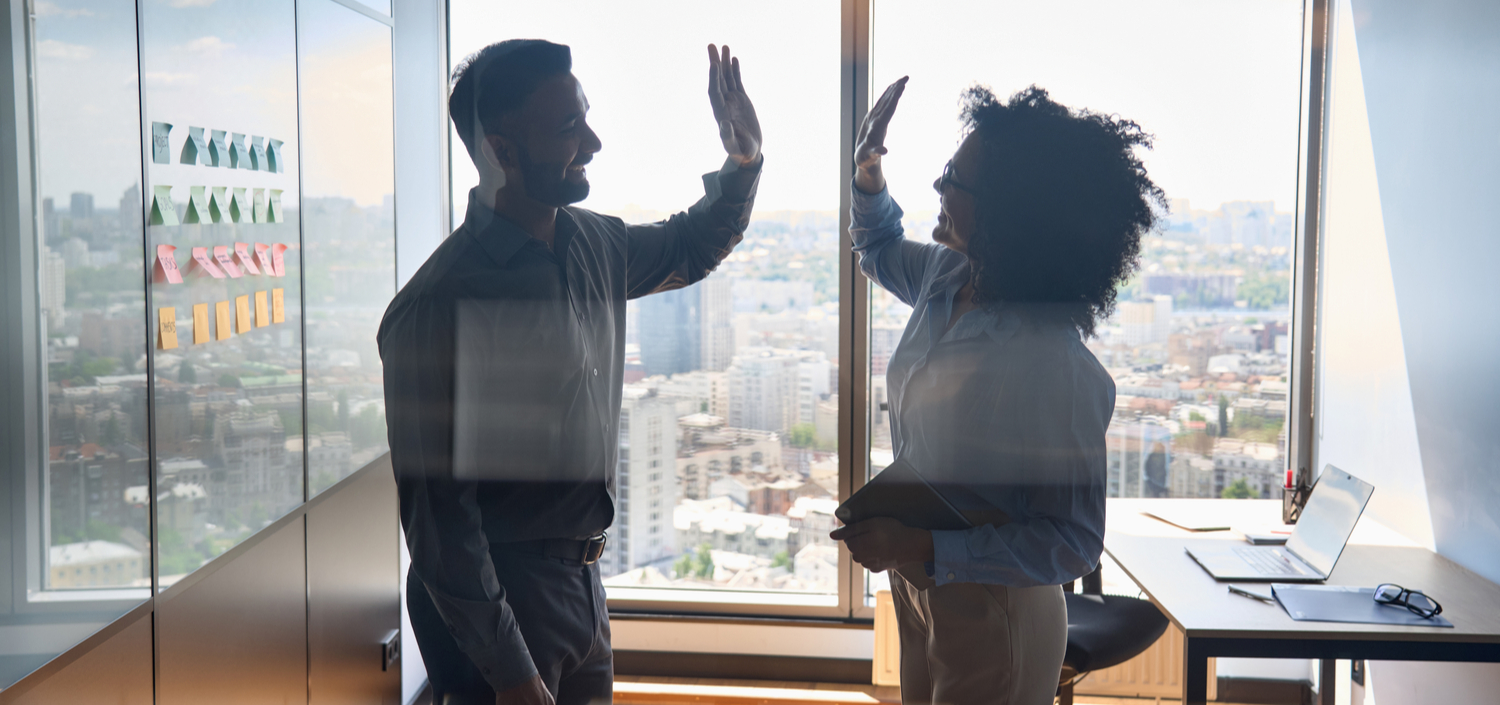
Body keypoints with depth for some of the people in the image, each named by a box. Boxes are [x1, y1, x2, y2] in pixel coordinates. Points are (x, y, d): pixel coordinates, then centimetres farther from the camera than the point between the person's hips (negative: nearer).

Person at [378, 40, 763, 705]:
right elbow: (437, 506, -21)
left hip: (583, 584, 8)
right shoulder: (440, 305, -22)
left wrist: (743, 162, 5)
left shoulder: (596, 244, 1)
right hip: (499, 598, -8)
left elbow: (692, 247, 24)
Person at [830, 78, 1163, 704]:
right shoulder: (947, 277, -7)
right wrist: (868, 177, 0)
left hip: (990, 610, -8)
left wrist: (925, 549, -30)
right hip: (916, 582, 8)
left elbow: (1072, 543, -25)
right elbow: (878, 252, 19)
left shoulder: (1056, 369, -30)